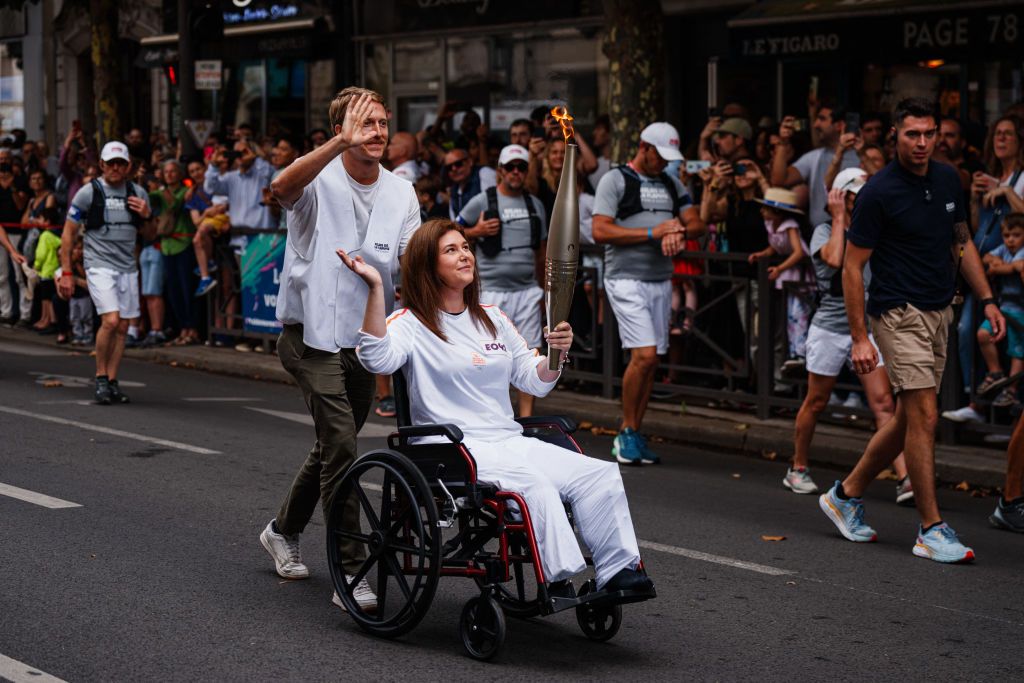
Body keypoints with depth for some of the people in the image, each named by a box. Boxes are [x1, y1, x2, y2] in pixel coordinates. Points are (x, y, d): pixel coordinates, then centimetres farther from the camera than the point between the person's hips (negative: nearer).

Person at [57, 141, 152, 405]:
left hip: (128, 267, 5)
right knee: (110, 321, -19)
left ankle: (112, 382, 15)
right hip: (99, 265, -5)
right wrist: (66, 272, -5)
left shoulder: (138, 193, 8)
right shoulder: (89, 192, -4)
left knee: (122, 327, 4)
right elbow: (68, 233, 0)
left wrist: (147, 215, -5)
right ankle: (101, 377, -2)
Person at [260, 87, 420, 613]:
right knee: (341, 441, -19)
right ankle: (349, 570, -16)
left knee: (334, 446, 19)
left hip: (365, 337, 7)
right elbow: (281, 188, -35)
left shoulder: (401, 192, 7)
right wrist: (342, 142, -44)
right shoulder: (319, 181, -10)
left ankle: (283, 530, 43)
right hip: (313, 333, -6)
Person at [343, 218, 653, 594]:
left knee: (601, 474, -10)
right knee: (533, 483, -34)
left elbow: (534, 382, 21)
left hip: (511, 442, 7)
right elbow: (377, 359, -24)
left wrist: (555, 355, -1)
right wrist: (376, 288, -32)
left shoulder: (494, 319, 19)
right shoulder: (411, 323, -1)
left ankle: (617, 570, -13)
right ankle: (560, 579, -33)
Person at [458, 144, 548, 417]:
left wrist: (544, 287, 18)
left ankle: (526, 418, 7)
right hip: (493, 290, -4)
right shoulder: (482, 201, -2)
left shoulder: (535, 205, 13)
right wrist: (477, 232, -14)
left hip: (528, 290, 4)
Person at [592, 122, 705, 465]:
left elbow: (697, 223, 13)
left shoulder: (672, 184, 16)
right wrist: (652, 233, -15)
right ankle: (627, 431, -1)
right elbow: (600, 231, -13)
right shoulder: (615, 180, -4)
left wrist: (678, 232, -11)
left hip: (661, 280, 6)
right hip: (627, 279, -6)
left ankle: (632, 435, 13)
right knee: (644, 355, -16)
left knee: (650, 361, 5)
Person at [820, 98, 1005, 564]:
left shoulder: (948, 180, 7)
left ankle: (846, 494, 28)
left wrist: (987, 300, 11)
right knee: (924, 417, -11)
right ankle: (931, 530, -5)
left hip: (939, 312, 7)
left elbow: (962, 243, 19)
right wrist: (859, 338, -14)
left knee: (907, 420, 12)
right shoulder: (879, 192, -13)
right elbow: (852, 266, -10)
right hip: (898, 313, -7)